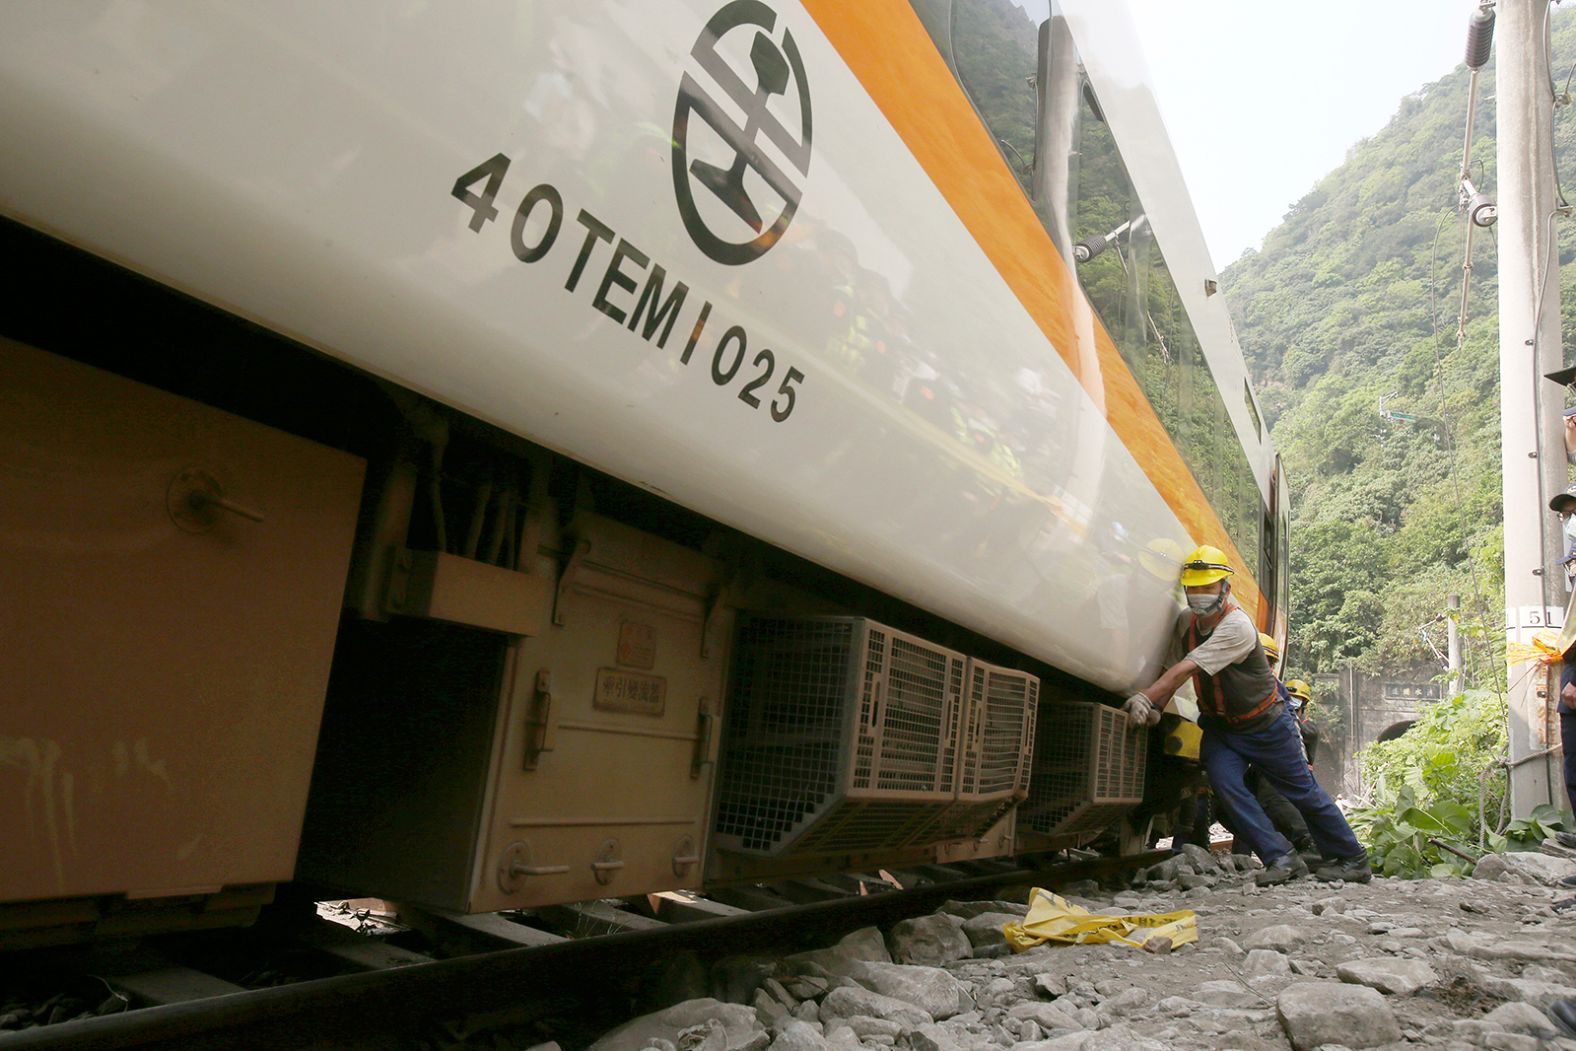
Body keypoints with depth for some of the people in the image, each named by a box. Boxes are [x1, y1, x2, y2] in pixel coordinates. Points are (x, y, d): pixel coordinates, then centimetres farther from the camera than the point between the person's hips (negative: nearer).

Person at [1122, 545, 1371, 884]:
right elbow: (1171, 670, -3)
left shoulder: (1237, 626, -29)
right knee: (1225, 783, -18)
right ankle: (1281, 858, -8)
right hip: (1220, 726, 6)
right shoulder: (1186, 621, -5)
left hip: (1266, 725, -5)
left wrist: (1145, 697, -43)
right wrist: (1154, 707, -21)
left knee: (1305, 793, 9)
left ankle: (1351, 859, 30)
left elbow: (1187, 669, -37)